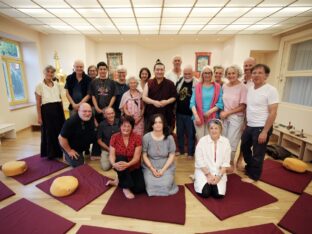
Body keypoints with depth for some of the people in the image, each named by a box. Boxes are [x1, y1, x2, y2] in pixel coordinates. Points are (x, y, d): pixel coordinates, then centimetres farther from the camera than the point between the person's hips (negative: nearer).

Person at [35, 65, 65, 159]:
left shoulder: (57, 84, 10)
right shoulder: (40, 86, -2)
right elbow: (38, 103, -4)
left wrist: (62, 112, 14)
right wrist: (39, 117, -8)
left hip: (58, 110, 4)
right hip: (47, 111, -4)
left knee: (60, 131, 8)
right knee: (49, 132, 5)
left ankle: (60, 151, 23)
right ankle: (50, 153, 20)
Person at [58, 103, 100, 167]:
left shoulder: (91, 118, -12)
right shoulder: (71, 122, -32)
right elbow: (62, 138, -26)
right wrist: (69, 151, -17)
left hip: (83, 143, 6)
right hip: (71, 146, -6)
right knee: (78, 164, -14)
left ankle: (95, 155, 3)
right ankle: (68, 155, 15)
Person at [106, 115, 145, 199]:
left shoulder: (137, 138, -15)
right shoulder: (114, 137, -10)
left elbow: (136, 157, -20)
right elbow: (111, 154, -14)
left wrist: (128, 164, -39)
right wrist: (114, 164, -36)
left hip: (134, 168, 0)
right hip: (120, 168, 0)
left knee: (140, 188, -19)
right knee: (121, 158, -34)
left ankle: (119, 181, 10)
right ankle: (126, 188, -16)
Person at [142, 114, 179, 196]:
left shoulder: (169, 137, -8)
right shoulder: (146, 137, -10)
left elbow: (171, 156, -4)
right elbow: (144, 155, -4)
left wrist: (163, 170, -13)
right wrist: (152, 169, -13)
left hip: (166, 167, 0)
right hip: (150, 167, 0)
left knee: (165, 185, -19)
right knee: (151, 185, -19)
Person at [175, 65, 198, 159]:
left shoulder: (196, 83, -8)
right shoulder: (179, 82, 8)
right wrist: (174, 109, 11)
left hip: (190, 114, -5)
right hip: (179, 113, 5)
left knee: (190, 134, 6)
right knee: (179, 133, 15)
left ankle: (190, 153, 20)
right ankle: (180, 150, 30)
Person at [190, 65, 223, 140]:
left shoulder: (217, 87, 5)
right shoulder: (197, 86, 5)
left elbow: (220, 103, -1)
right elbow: (192, 103, -2)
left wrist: (210, 111, -14)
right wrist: (196, 116, -13)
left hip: (212, 117, 0)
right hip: (199, 117, 0)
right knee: (200, 140, 4)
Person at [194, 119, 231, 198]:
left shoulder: (225, 141, -4)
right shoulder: (202, 141, -10)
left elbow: (226, 162, -2)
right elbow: (199, 161, -9)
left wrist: (219, 175, -12)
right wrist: (208, 175, -13)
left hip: (219, 172, 2)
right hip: (203, 171, -1)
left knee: (219, 194, -16)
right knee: (205, 193, -16)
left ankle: (212, 183, 16)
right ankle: (199, 181, 15)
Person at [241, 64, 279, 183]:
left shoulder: (271, 90, -13)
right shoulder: (250, 89, 6)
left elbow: (273, 113, -16)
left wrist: (265, 131, -18)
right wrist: (245, 123, 11)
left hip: (261, 128, -7)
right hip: (249, 126, 7)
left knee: (257, 154, 7)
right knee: (244, 148, 20)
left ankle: (253, 176, 27)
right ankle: (249, 168, 44)